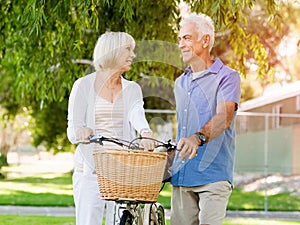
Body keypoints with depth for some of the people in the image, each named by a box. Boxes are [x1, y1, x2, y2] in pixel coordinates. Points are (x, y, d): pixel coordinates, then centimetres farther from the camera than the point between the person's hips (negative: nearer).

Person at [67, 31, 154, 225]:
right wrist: (82, 132, -26)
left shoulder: (132, 89, 12)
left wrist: (145, 132, -34)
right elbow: (73, 130, -1)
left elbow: (136, 113, -10)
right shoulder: (84, 85, 5)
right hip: (89, 169, -2)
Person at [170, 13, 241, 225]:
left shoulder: (227, 77, -2)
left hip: (213, 175, -6)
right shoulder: (180, 83, 21)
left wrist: (199, 138, -36)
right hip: (181, 176, 6)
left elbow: (223, 118, -19)